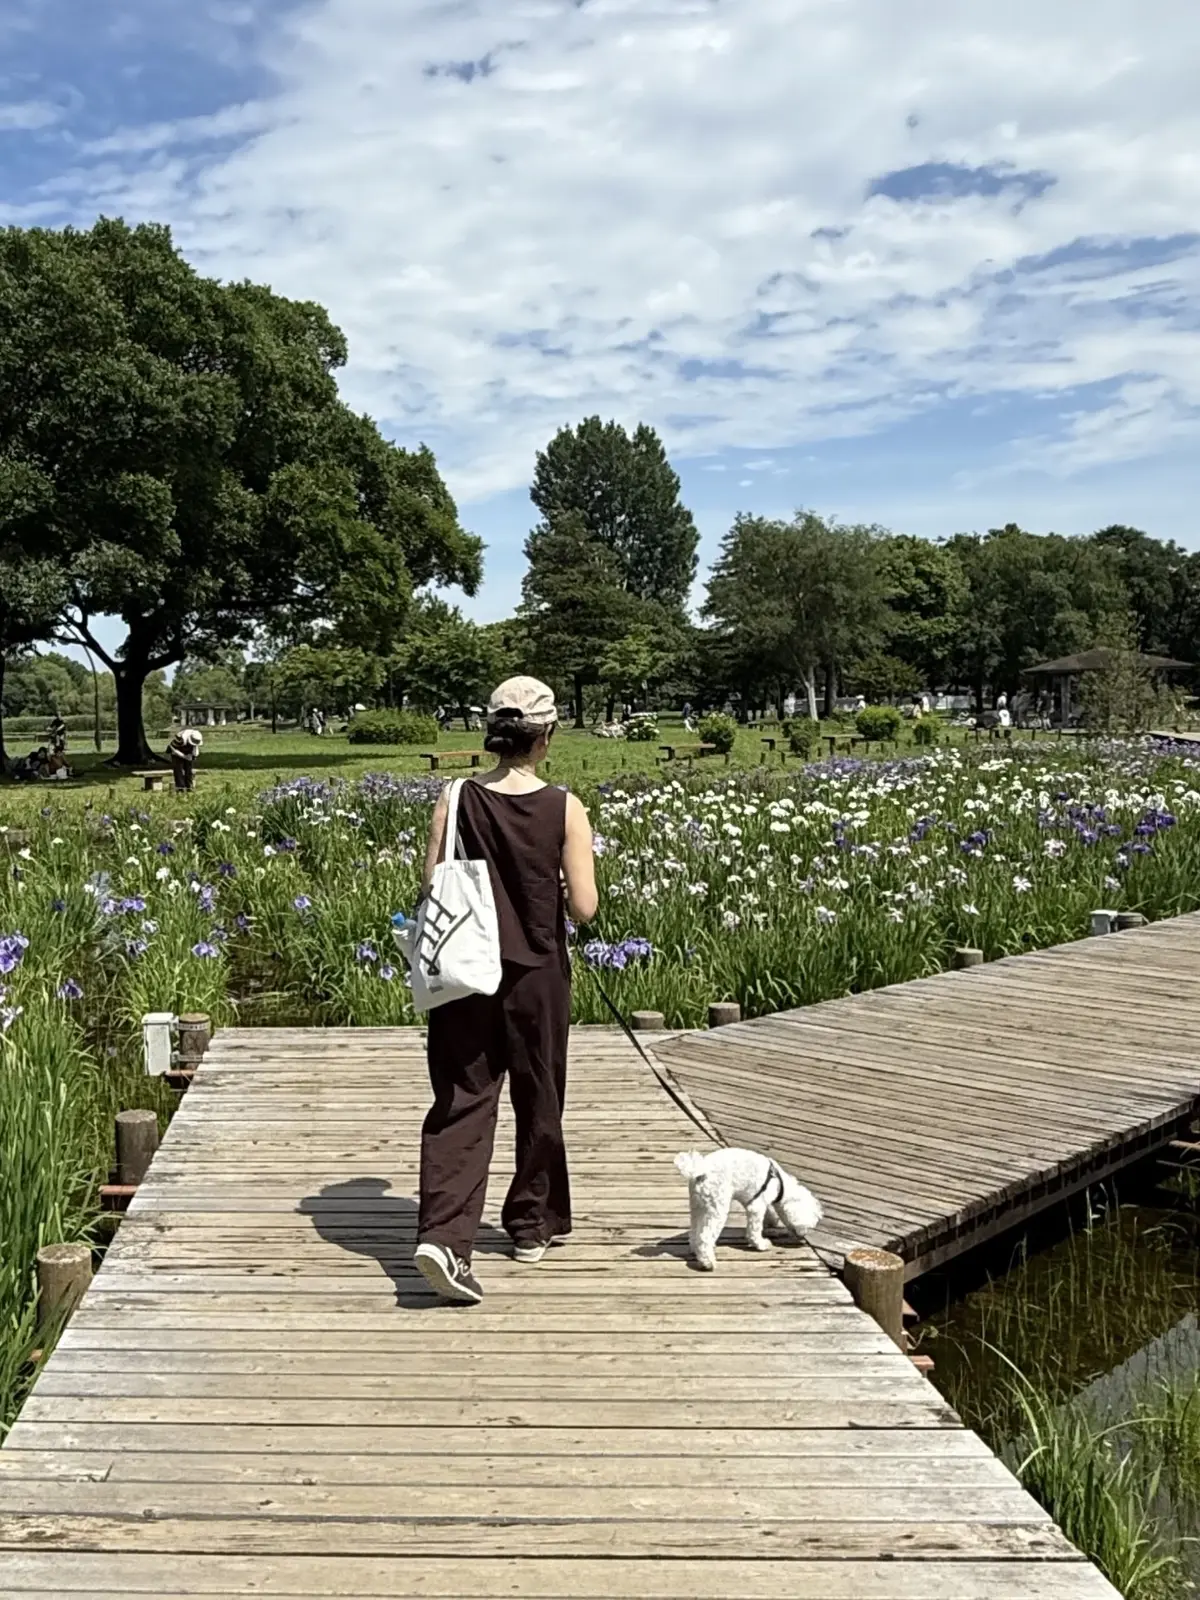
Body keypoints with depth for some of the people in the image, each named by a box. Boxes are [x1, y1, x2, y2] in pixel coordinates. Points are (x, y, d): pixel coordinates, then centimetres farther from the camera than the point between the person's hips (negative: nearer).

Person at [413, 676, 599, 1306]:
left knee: (461, 1102, 4)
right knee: (538, 1101, 16)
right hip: (537, 974, -1)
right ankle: (532, 1225, 32)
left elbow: (432, 888, -4)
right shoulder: (565, 810, -11)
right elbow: (584, 907, -12)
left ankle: (443, 1234, -11)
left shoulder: (455, 801, -7)